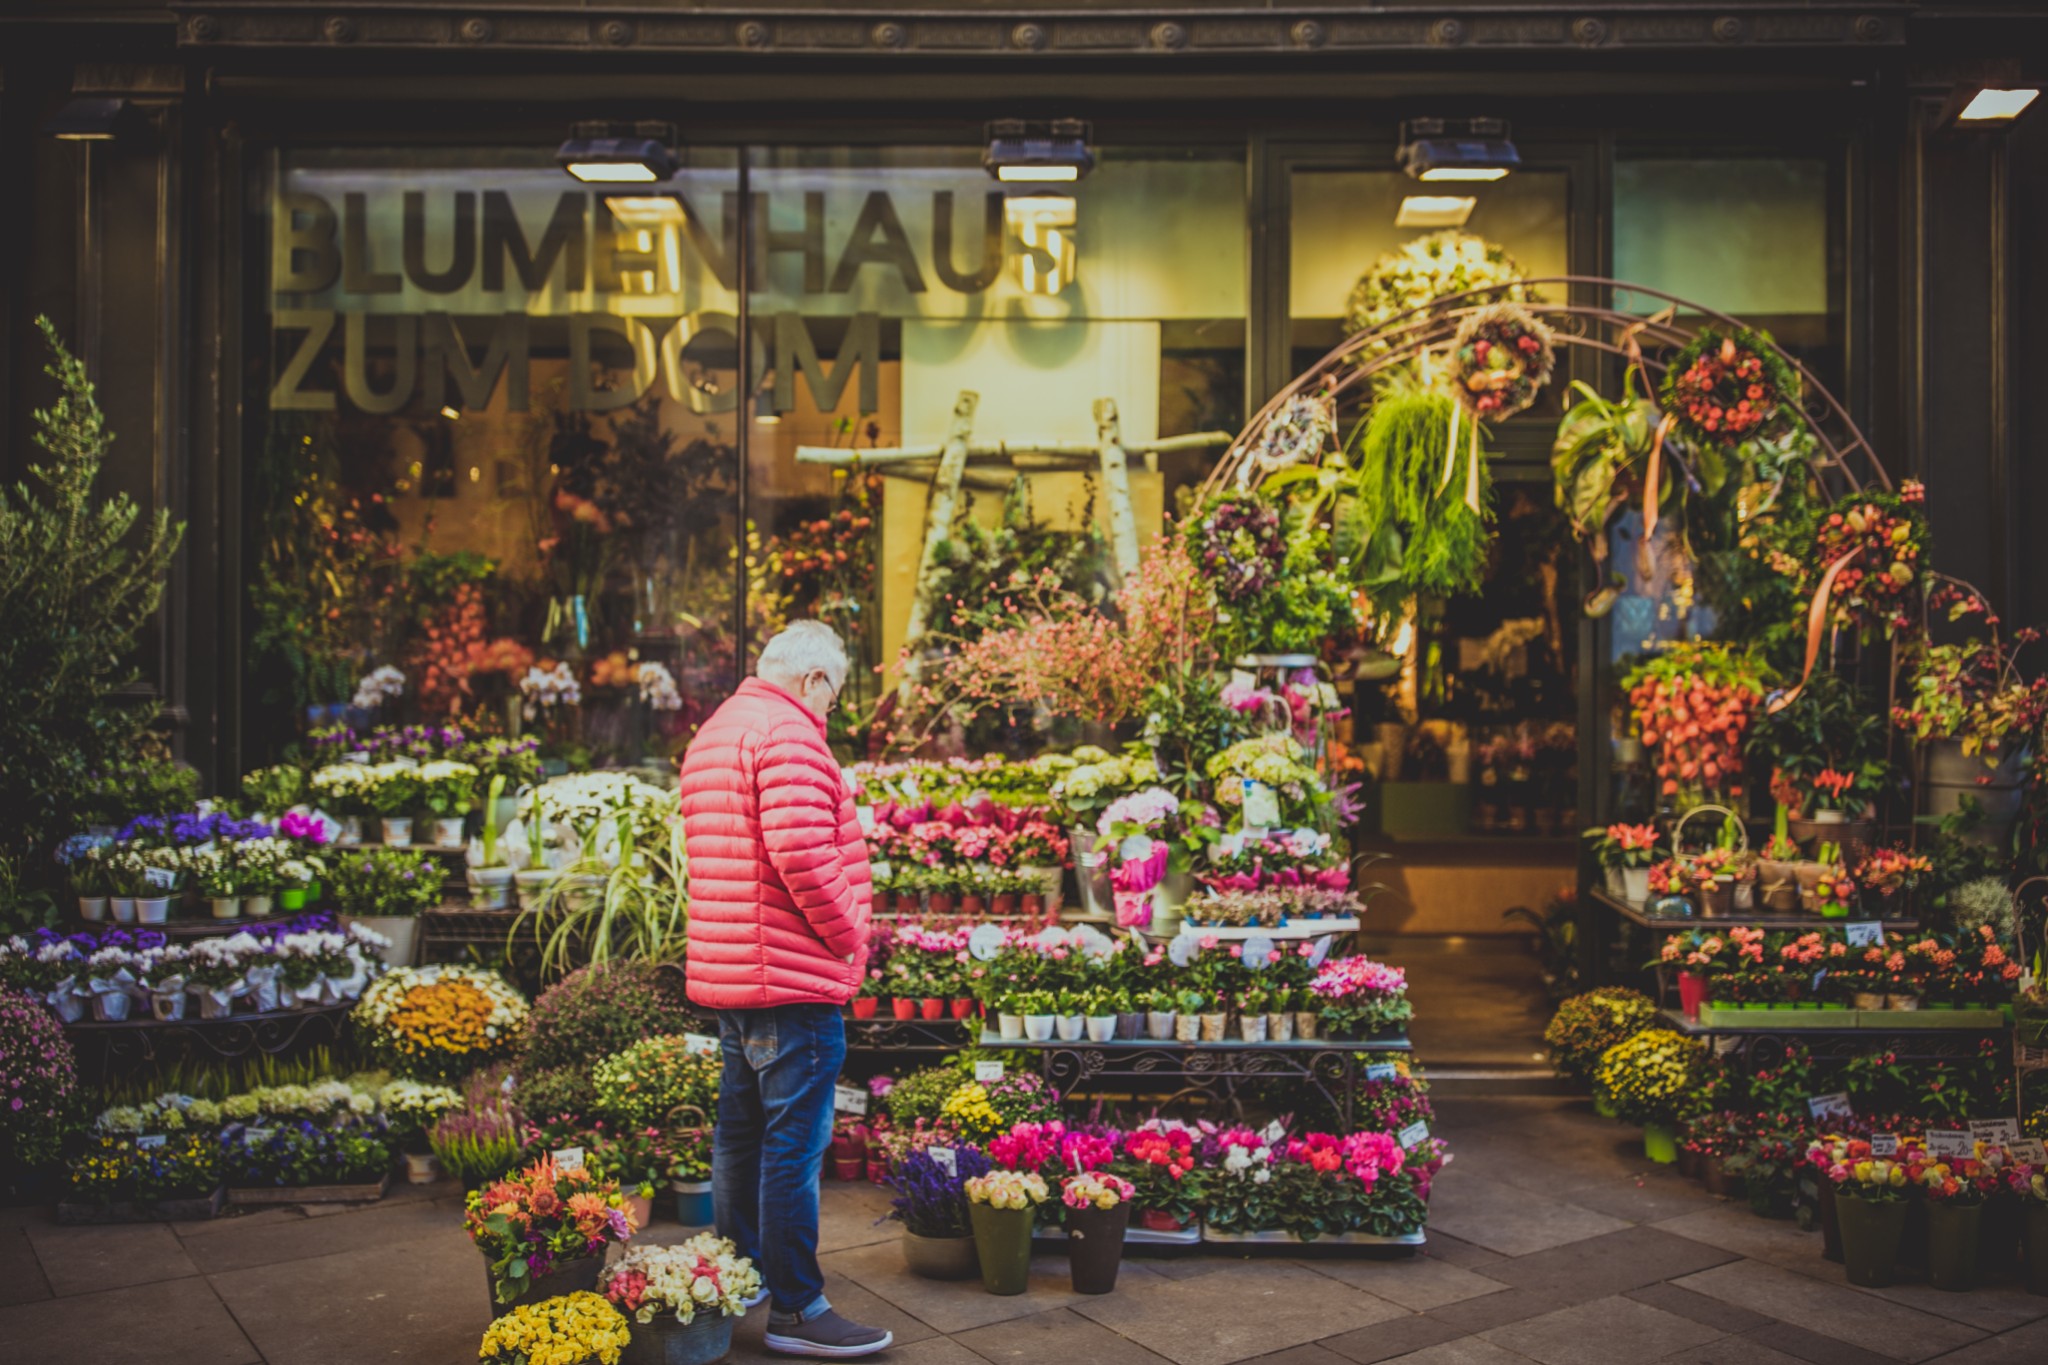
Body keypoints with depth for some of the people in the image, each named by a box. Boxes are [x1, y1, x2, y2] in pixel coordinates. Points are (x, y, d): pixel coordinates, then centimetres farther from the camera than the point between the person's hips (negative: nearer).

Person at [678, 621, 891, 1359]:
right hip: (792, 976, -10)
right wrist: (847, 936, -13)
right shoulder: (787, 732, -15)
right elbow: (801, 850, -26)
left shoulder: (712, 734, 18)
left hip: (726, 969, 10)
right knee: (795, 1144, -5)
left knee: (741, 1133, 17)